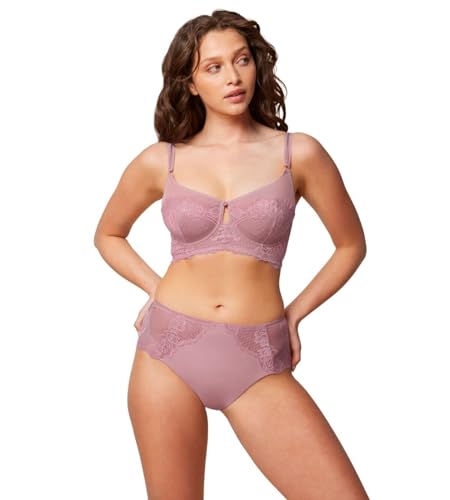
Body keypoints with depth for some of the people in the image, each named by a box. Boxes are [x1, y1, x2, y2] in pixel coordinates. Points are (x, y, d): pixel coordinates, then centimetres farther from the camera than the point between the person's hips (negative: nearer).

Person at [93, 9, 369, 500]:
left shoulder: (299, 153, -1)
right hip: (168, 351, 1)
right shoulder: (160, 161, 3)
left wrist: (294, 314, 7)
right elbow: (108, 235, 20)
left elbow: (351, 245, 11)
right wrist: (157, 289, 7)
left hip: (258, 363, -1)